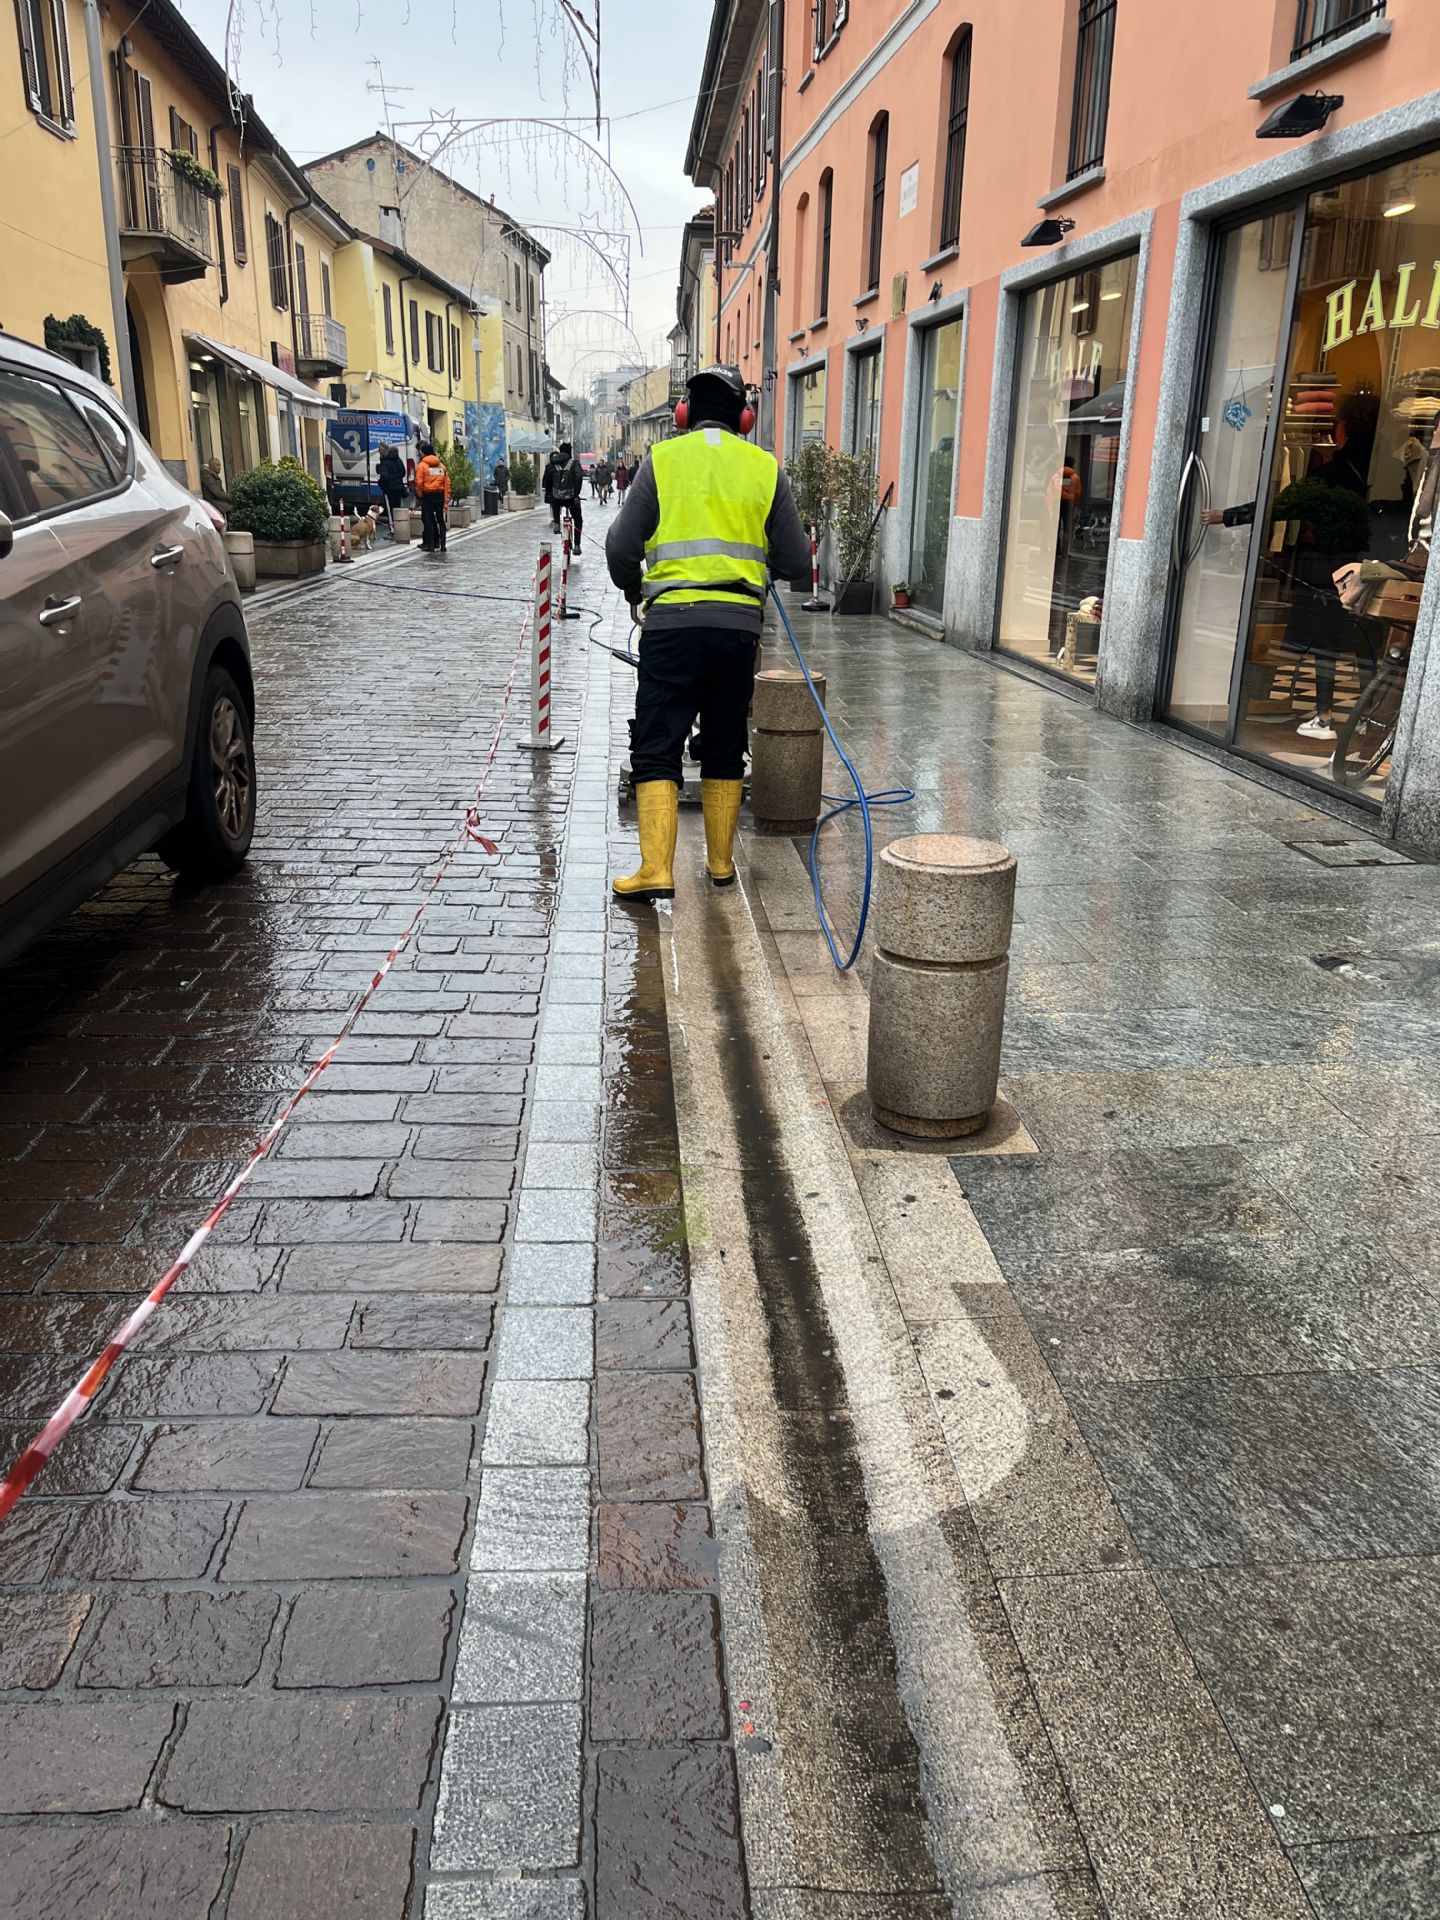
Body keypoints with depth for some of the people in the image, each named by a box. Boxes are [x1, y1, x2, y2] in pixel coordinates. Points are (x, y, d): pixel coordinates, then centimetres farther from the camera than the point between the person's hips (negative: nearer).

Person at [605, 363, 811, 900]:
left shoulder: (662, 459, 2)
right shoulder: (765, 468, 7)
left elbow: (621, 548, 0)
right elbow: (796, 563, 9)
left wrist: (632, 588, 21)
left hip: (672, 621, -3)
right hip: (739, 623, 3)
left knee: (657, 748, 0)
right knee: (725, 746, 15)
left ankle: (656, 870, -8)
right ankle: (721, 861, 23)